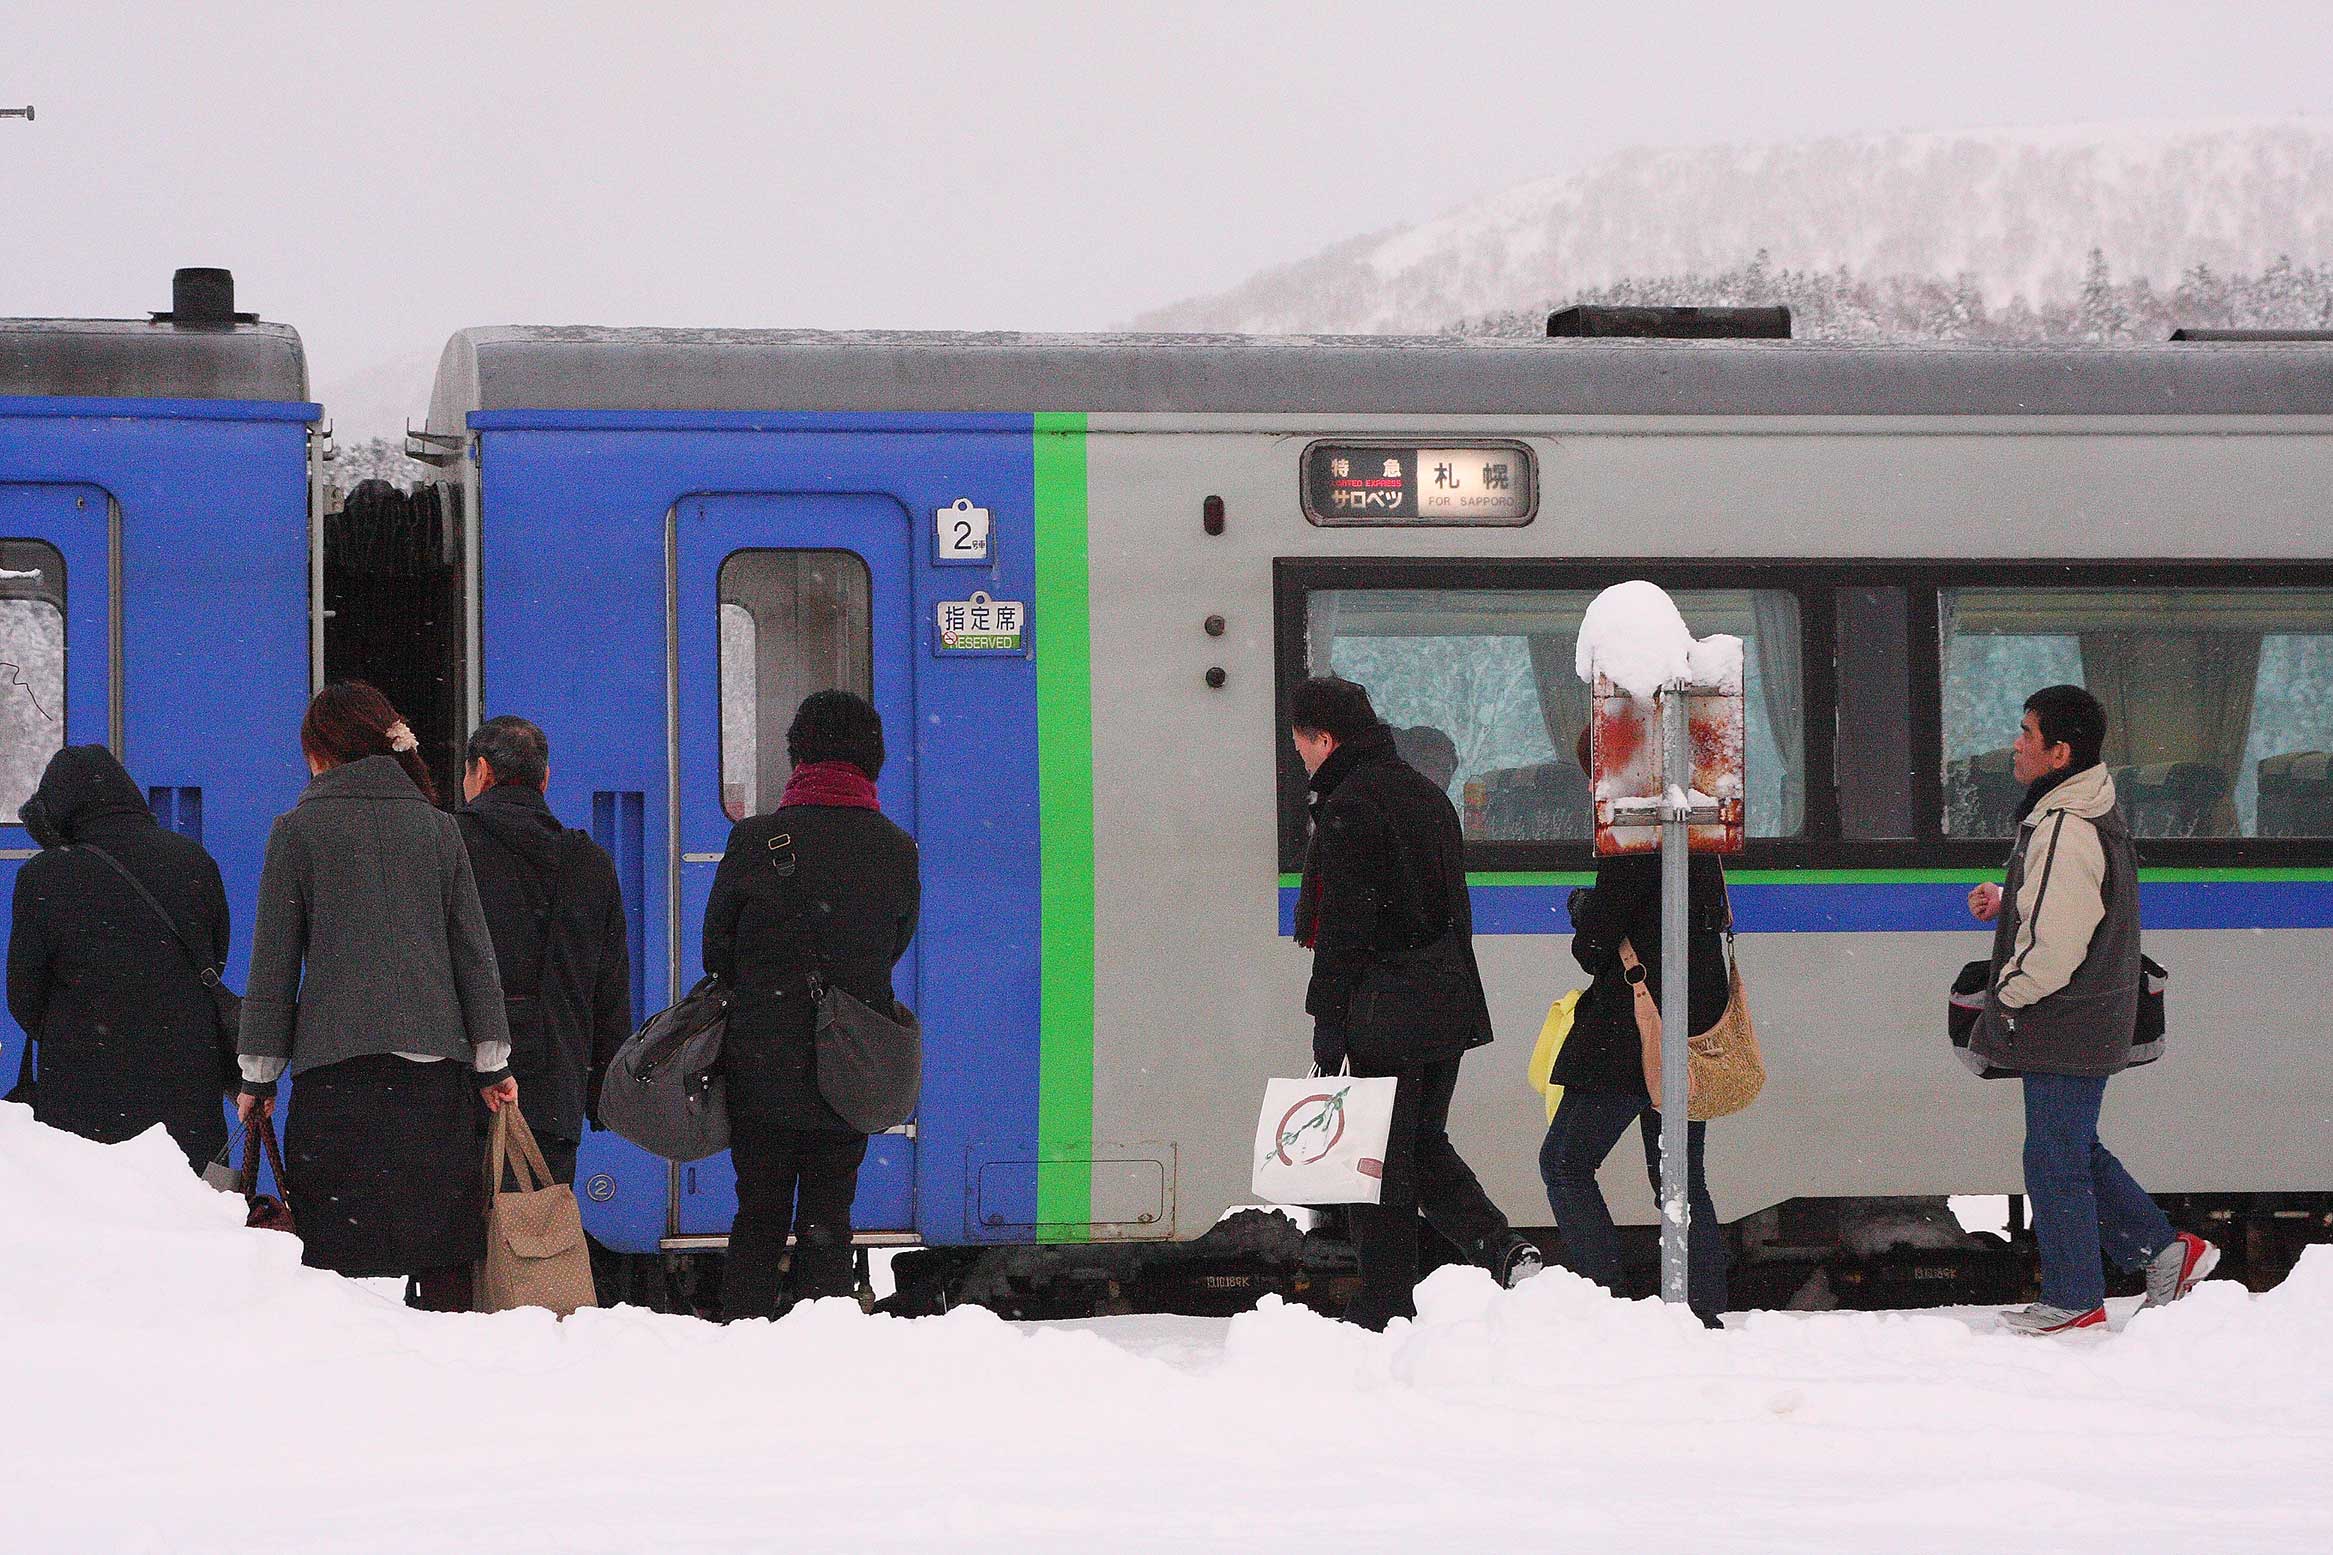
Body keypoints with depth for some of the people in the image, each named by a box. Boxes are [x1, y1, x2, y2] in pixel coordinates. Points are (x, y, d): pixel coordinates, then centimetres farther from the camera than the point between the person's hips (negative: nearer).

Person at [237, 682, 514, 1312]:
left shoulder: (299, 829, 3)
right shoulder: (438, 826, 12)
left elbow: (273, 960, 3)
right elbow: (474, 951, 12)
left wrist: (258, 1074, 7)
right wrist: (491, 1062, 14)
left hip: (334, 1067, -3)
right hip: (435, 1064, 3)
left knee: (334, 1246, -3)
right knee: (442, 1255, 4)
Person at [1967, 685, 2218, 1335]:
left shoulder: (2066, 830, -23)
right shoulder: (2097, 813, 10)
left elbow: (2054, 945, -26)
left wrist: (2008, 995, -10)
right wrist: (2004, 903, 8)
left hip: (2064, 1030, -10)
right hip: (2093, 1024, 10)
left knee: (2054, 1159, 0)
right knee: (2075, 1150, 20)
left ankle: (2072, 1299, 9)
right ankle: (2166, 1250, 22)